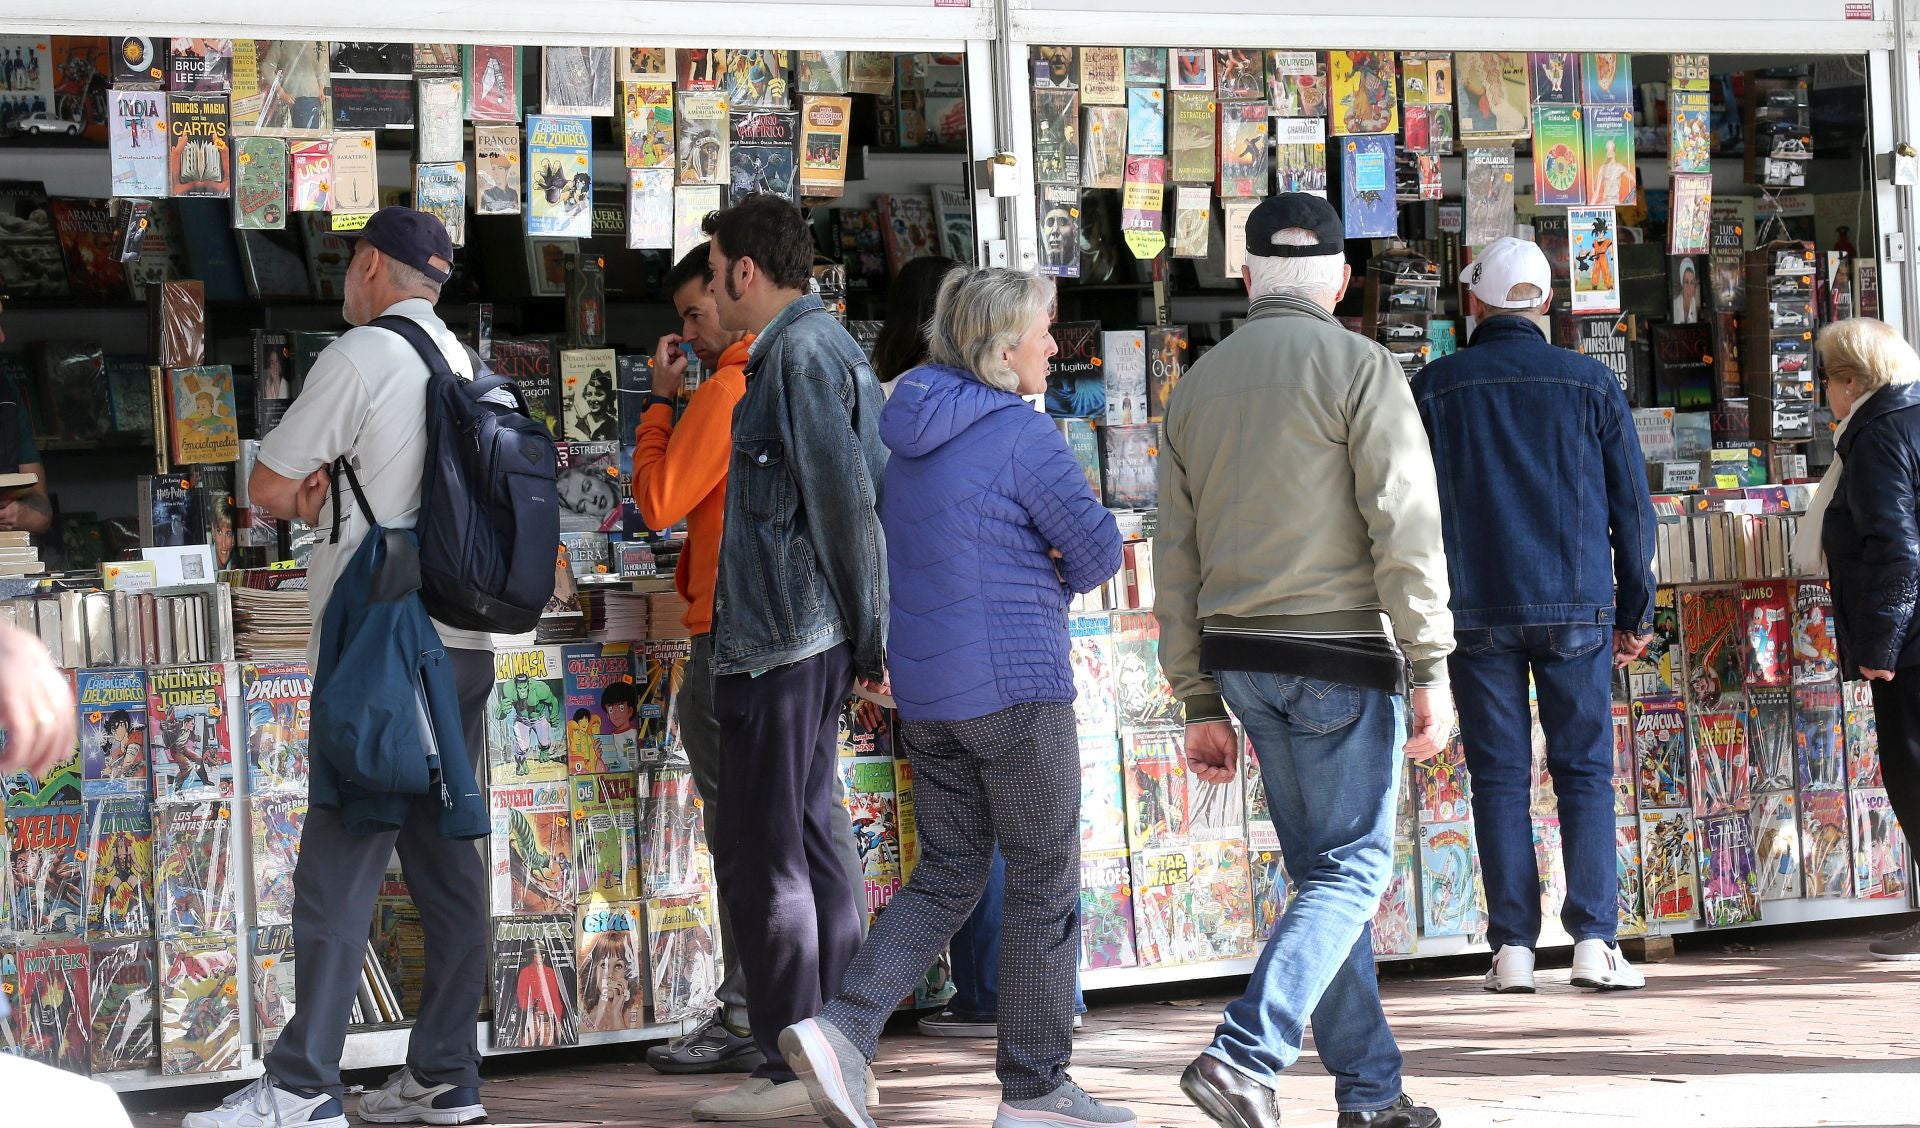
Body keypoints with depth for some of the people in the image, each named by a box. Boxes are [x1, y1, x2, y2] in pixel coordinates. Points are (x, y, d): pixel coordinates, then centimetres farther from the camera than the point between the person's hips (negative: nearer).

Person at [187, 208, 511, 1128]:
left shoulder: (361, 354, -7)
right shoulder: (465, 363, 15)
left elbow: (269, 485, -5)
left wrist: (312, 503, 15)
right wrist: (338, 501, 4)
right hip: (465, 641, 8)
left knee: (341, 861, -8)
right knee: (444, 853, 9)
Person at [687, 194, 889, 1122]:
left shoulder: (801, 354, -14)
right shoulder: (830, 347, 17)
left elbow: (846, 499, -17)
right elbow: (859, 494, 17)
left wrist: (869, 632, -12)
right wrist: (871, 635, 17)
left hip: (777, 639, -10)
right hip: (807, 636, 10)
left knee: (758, 849, -6)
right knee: (809, 838, 13)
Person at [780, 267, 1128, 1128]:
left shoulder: (911, 428, 11)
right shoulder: (1020, 434, -14)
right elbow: (1097, 547, -14)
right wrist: (1060, 583, 8)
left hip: (925, 689, 8)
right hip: (1014, 683, -7)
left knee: (947, 872, 15)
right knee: (1045, 882, 5)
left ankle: (844, 1026, -4)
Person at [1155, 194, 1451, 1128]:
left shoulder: (1197, 385, 12)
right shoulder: (1359, 367, -6)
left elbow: (1176, 559, 12)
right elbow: (1405, 527, -13)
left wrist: (1201, 703, 15)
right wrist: (1430, 671, -10)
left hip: (1242, 660, 6)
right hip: (1342, 653, -6)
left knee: (1324, 871, 13)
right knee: (1350, 872, -2)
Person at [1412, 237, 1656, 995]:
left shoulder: (1433, 388, 1)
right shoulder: (1590, 383, 3)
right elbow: (1630, 504, 4)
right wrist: (1637, 611, 11)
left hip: (1475, 612, 0)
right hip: (1576, 608, 0)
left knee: (1499, 777, 3)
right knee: (1584, 770, 4)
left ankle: (1512, 947, 0)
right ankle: (1593, 939, -6)